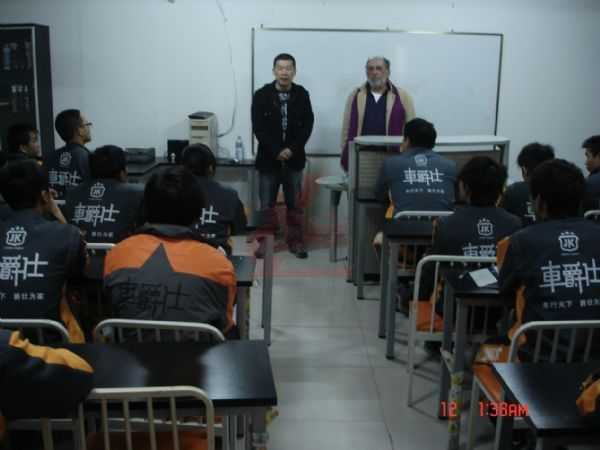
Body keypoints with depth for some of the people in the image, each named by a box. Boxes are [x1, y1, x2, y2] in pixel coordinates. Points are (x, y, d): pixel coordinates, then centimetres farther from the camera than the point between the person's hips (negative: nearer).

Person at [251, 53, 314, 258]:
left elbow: (308, 125, -1)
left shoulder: (302, 94, 3)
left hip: (294, 158, 1)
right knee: (267, 204, 4)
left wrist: (292, 149, -12)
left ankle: (296, 241, 15)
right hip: (269, 158, -1)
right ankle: (267, 240, 14)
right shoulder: (261, 95, -2)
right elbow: (258, 128, -7)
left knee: (295, 204, 7)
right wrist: (276, 151, -15)